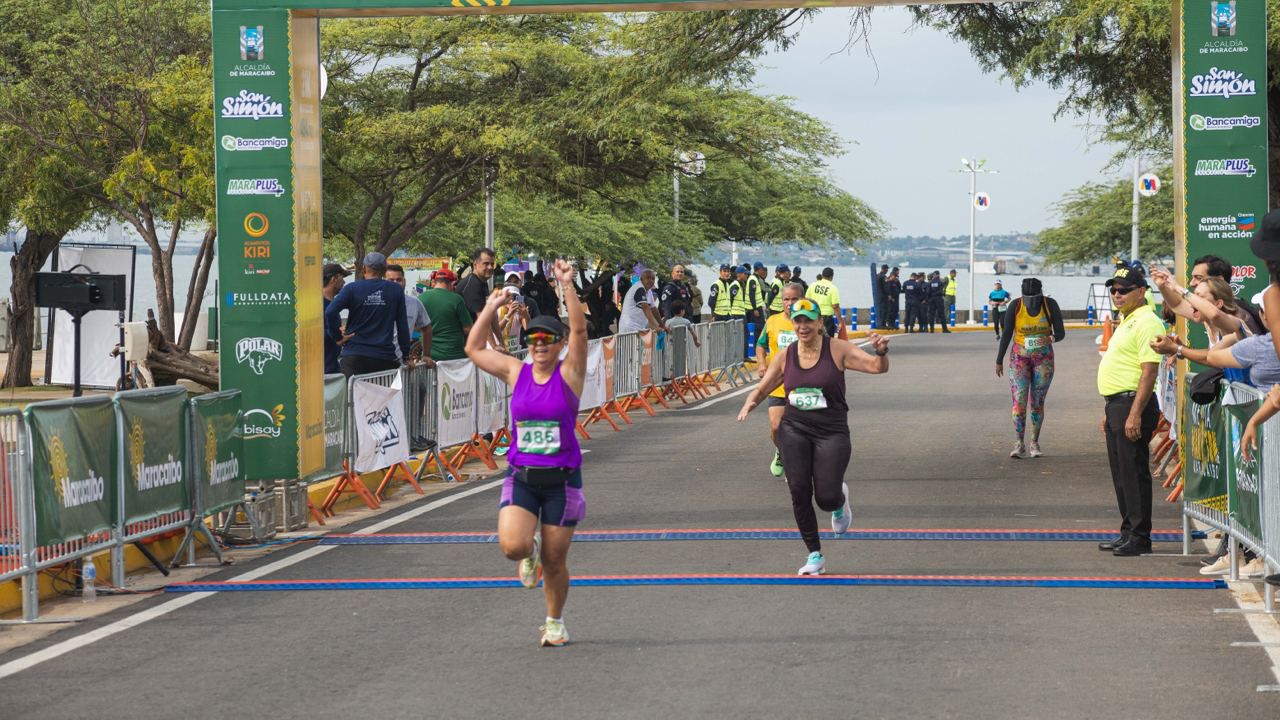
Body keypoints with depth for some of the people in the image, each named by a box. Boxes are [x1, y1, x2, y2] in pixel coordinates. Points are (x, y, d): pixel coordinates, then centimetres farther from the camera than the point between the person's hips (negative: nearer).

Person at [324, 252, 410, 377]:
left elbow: (329, 312, -14)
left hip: (354, 355, -1)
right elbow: (402, 325, 6)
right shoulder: (396, 290, 4)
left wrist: (337, 337, -2)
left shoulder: (352, 289, 0)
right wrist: (406, 356, 11)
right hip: (385, 357, 1)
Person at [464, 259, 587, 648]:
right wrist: (491, 308, 5)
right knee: (512, 546, -20)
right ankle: (529, 553, 18)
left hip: (562, 479, -2)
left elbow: (579, 329, -17)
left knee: (554, 562, 5)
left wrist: (567, 285, -23)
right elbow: (473, 349, 11)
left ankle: (555, 622, 28)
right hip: (521, 476, 2)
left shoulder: (569, 374, -4)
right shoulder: (516, 372, 5)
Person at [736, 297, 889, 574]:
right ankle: (815, 556, 8)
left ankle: (840, 499, 31)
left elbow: (877, 366, -13)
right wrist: (749, 404, -9)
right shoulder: (785, 356, 4)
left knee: (826, 498, -10)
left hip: (832, 432, -3)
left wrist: (881, 352, -35)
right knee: (799, 492, -8)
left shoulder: (837, 349, -5)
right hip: (794, 429, 3)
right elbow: (762, 389, 13)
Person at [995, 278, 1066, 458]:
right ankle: (1019, 444, -8)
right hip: (1020, 358, -1)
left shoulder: (1050, 305, -9)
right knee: (1019, 402, -11)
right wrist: (999, 361, 2)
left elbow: (1061, 332, -7)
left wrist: (1052, 338, -31)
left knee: (1037, 403, 5)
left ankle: (1034, 443, 16)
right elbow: (1006, 334, -2)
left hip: (1043, 359, 1)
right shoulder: (1015, 306, -10)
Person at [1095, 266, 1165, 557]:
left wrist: (1135, 415, -25)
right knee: (1121, 474, 14)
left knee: (1134, 472, -7)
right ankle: (1128, 533, 21)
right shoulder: (1127, 321, 18)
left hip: (1133, 403, -10)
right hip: (1116, 403, 10)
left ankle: (1139, 537, -3)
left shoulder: (1146, 322, -14)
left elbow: (1149, 372, -20)